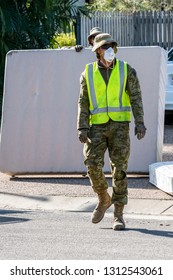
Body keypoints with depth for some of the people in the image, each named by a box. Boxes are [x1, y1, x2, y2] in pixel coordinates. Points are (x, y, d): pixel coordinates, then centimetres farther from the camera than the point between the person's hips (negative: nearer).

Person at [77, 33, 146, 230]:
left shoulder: (127, 70, 2)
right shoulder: (88, 73, 6)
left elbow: (136, 98, -2)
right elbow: (83, 102, 6)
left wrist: (140, 123, -14)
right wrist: (82, 128, -5)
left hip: (119, 125, -1)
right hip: (97, 127, 1)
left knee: (119, 169, -4)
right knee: (92, 165, -13)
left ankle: (118, 215, 1)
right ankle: (103, 199, 15)